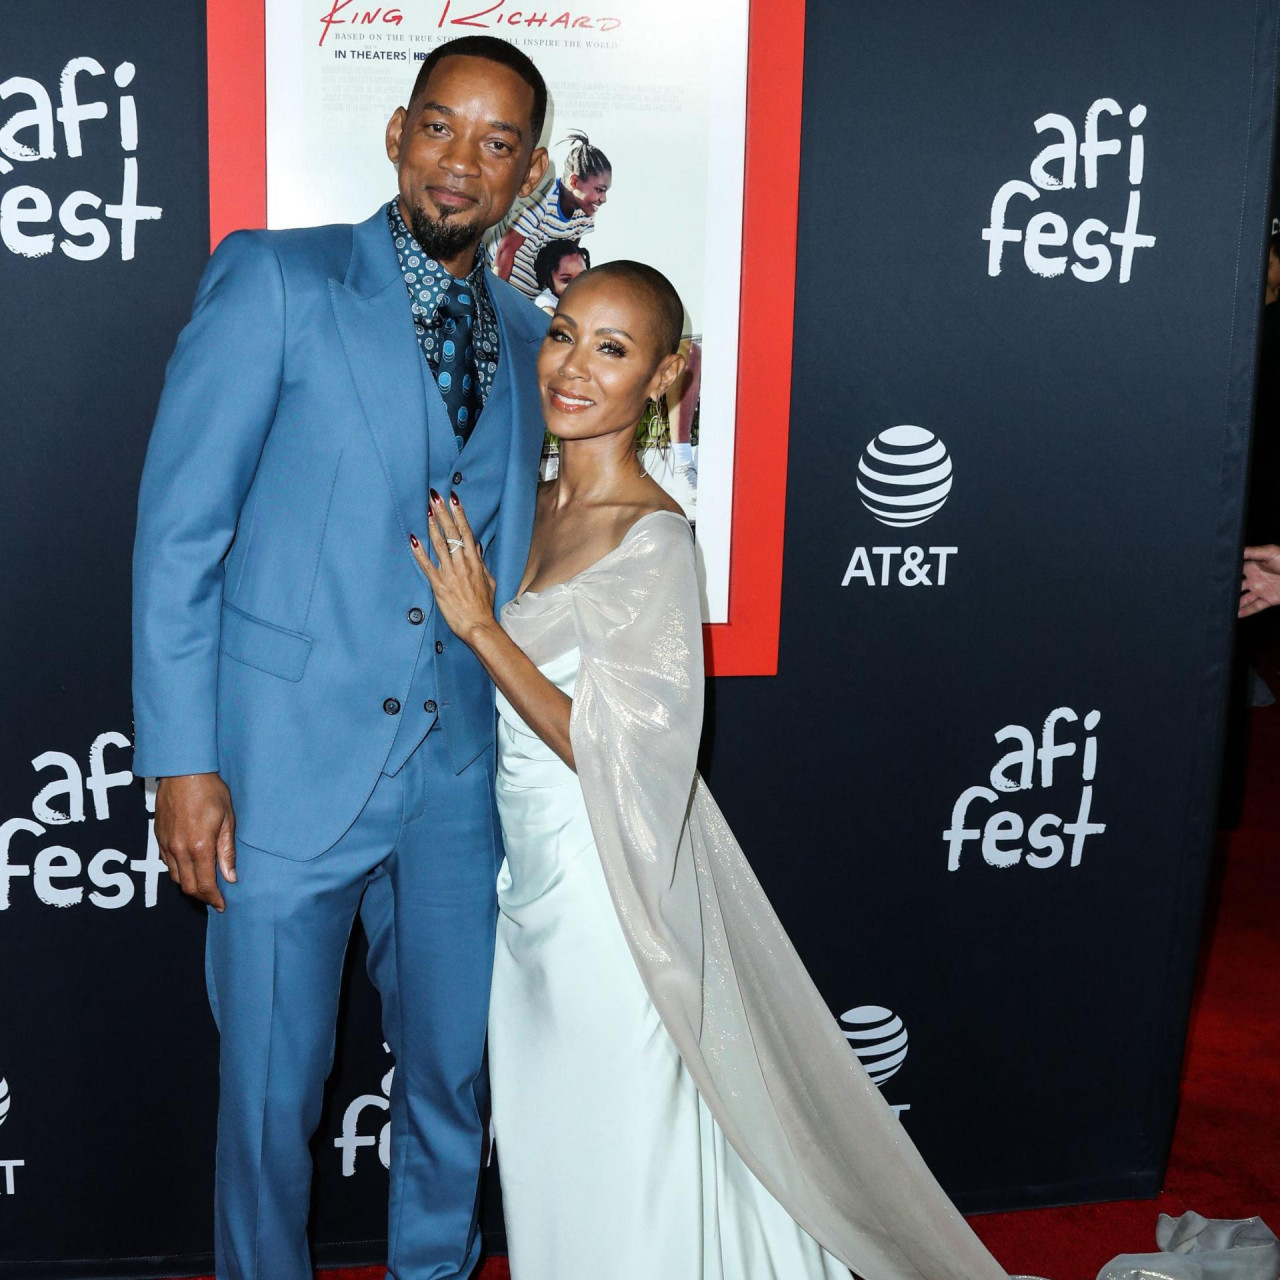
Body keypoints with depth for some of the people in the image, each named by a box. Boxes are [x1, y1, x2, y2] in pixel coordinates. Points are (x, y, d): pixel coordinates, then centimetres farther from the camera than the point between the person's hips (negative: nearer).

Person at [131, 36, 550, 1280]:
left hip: (459, 770, 5)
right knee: (271, 1088, 10)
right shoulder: (273, 279, -5)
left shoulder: (525, 337, 10)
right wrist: (182, 760, -12)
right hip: (289, 760, -4)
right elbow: (178, 530, -8)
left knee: (451, 1070, 17)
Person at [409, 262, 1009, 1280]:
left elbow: (607, 750, -22)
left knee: (619, 1155, 11)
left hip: (601, 884, -8)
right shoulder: (540, 504, 4)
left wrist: (478, 626, -20)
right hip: (533, 872, 8)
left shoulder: (652, 538, -20)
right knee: (545, 1148, 23)